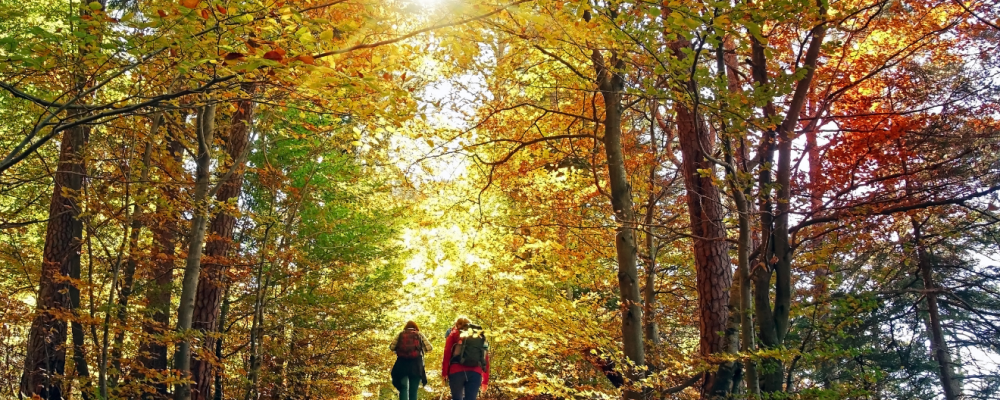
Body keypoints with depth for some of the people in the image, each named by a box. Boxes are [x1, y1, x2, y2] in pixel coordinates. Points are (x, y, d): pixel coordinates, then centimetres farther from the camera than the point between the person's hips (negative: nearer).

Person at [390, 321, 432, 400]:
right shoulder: (419, 334, 11)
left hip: (402, 365, 0)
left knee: (404, 389, -1)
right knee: (413, 391, 5)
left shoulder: (400, 334, 11)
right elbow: (429, 348, 4)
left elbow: (391, 347, 4)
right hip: (416, 366, 0)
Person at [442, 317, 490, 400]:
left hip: (457, 371, -1)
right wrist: (485, 379, 20)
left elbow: (447, 354, 5)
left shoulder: (454, 333, 17)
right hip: (475, 373, 1)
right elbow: (486, 358, 19)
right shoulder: (481, 335, 23)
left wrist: (444, 373, 4)